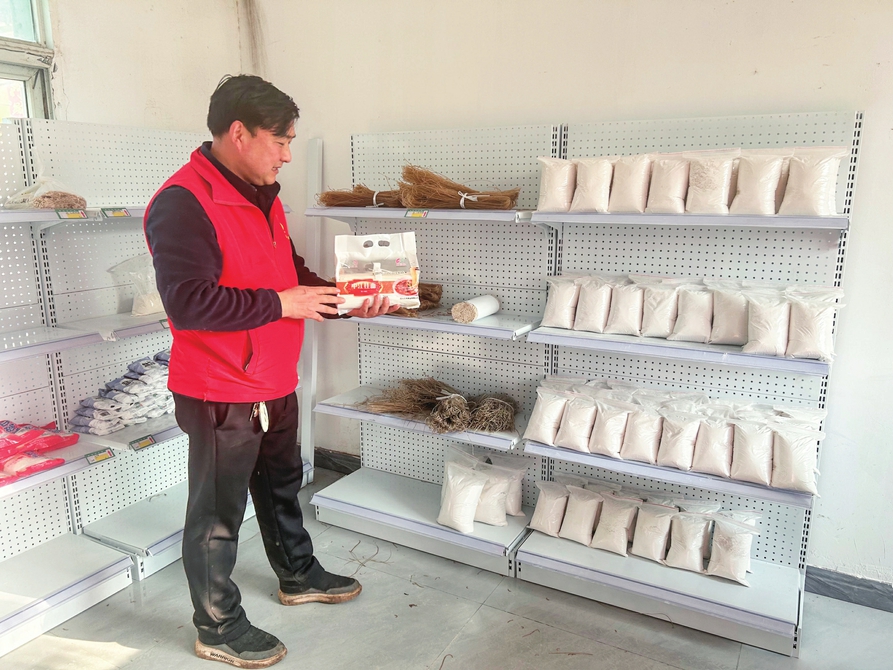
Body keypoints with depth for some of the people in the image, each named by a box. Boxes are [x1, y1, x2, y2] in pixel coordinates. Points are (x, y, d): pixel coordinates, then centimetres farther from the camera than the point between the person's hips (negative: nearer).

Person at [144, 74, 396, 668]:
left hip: (274, 385, 9)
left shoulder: (262, 197, 10)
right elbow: (188, 301, -28)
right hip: (220, 393, -9)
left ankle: (300, 576, 46)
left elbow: (290, 270, 18)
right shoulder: (184, 202, -20)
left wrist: (343, 298, 4)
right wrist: (281, 303, -23)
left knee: (282, 486, 24)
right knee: (219, 512, 8)